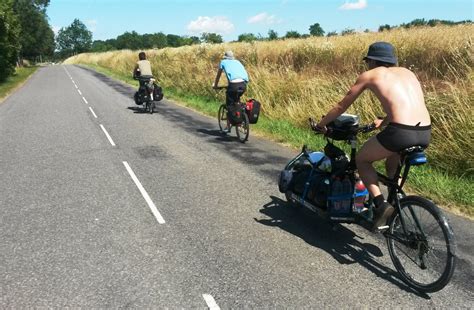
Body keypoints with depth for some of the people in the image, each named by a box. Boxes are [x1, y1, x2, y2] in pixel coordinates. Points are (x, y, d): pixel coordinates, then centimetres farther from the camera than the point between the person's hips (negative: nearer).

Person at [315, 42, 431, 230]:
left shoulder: (369, 75, 10)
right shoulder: (407, 72, 24)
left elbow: (342, 106, 17)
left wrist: (322, 124, 31)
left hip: (401, 132, -6)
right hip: (425, 134, 7)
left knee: (362, 160, 18)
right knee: (392, 165, 33)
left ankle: (380, 204, 3)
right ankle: (396, 207, 33)